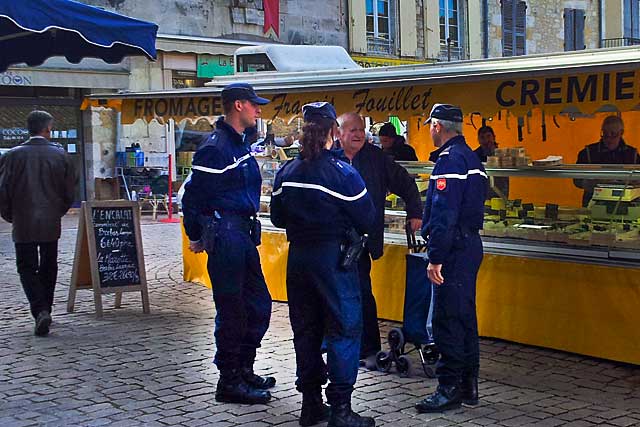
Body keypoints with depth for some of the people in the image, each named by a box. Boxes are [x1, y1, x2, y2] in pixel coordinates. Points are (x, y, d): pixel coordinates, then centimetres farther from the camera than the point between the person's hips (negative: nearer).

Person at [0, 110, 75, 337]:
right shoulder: (60, 154, -3)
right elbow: (69, 190, 1)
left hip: (23, 224, -1)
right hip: (51, 224, 1)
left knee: (27, 268, 4)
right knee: (48, 268, 15)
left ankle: (40, 311, -14)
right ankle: (45, 309, 22)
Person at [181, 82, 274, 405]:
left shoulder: (240, 143, 15)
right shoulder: (215, 148, -16)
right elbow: (193, 195, -14)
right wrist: (196, 236, -7)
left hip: (243, 233, 10)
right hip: (225, 235, -10)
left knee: (259, 304, 15)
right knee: (232, 311, -2)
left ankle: (244, 370, 28)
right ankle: (230, 382, 9)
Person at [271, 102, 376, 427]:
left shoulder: (287, 172, 2)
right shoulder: (342, 172, -14)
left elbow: (277, 217, 10)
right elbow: (366, 220, -9)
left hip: (298, 257, 6)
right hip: (334, 259, -6)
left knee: (306, 329, 14)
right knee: (344, 329, 1)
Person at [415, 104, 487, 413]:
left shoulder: (450, 159, -14)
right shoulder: (470, 157, 17)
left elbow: (444, 213, -22)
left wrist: (435, 257, -22)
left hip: (454, 248, -10)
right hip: (470, 245, 10)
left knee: (447, 320, -6)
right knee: (464, 316, 14)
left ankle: (450, 389, -2)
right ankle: (468, 385, 21)